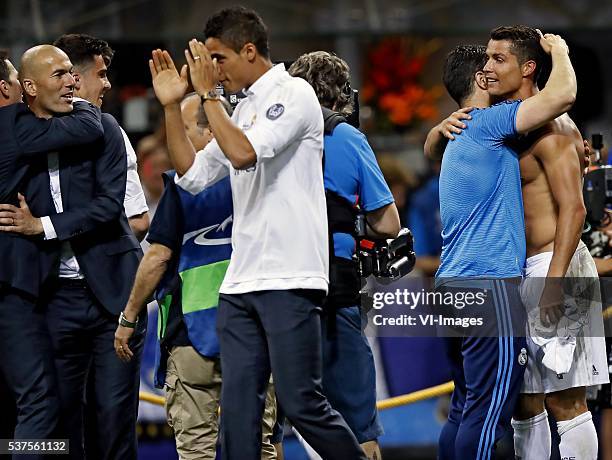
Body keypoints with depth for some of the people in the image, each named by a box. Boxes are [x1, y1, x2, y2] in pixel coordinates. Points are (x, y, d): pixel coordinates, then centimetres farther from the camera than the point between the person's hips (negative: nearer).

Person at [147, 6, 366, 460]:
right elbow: (192, 176, 19)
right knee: (237, 406, 1)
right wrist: (171, 106, 13)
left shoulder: (293, 94, -5)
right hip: (241, 282, 8)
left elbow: (244, 153, -18)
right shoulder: (242, 109, 20)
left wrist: (208, 93, -10)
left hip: (289, 280, -8)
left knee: (301, 402, -8)